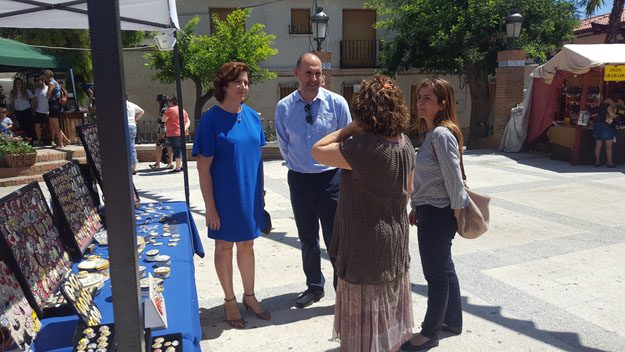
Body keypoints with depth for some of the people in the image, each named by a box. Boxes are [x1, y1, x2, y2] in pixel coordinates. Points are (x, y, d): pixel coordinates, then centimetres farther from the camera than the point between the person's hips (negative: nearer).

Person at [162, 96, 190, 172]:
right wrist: (185, 128, 0)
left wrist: (164, 113, 10)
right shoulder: (183, 110, 15)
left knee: (176, 150, -7)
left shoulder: (170, 109, -8)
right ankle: (182, 166, 20)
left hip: (174, 134, -7)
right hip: (182, 134, 7)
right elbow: (188, 121, 14)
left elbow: (163, 120, -5)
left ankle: (177, 168, -6)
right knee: (182, 150, 14)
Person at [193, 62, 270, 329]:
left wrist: (259, 191, 10)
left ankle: (249, 296, 33)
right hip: (224, 197, -4)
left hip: (250, 195, 5)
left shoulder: (252, 116, 1)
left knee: (246, 245, 16)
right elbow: (203, 167, -12)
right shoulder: (210, 120, -13)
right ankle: (230, 301, 29)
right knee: (224, 246, 12)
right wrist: (210, 207, -13)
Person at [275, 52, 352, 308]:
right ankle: (314, 287, 35)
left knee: (335, 238, 4)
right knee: (307, 239, 16)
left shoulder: (337, 103, -8)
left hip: (331, 178, -2)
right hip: (299, 179, 3)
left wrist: (343, 174, 3)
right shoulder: (283, 107, -3)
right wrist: (298, 166, 11)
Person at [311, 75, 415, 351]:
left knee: (365, 305, 11)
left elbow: (317, 151, -19)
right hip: (396, 235, 8)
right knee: (390, 297, 25)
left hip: (366, 240, -8)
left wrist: (351, 128, -15)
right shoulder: (404, 143, -2)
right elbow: (407, 190, 8)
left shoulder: (362, 146, -27)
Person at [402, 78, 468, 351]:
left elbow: (454, 180, -19)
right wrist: (417, 208, 15)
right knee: (444, 268, 20)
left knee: (436, 272, 4)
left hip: (438, 214, -9)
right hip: (428, 211, 10)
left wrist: (457, 216, -15)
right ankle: (453, 320, 37)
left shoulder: (442, 135, -19)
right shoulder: (430, 134, 10)